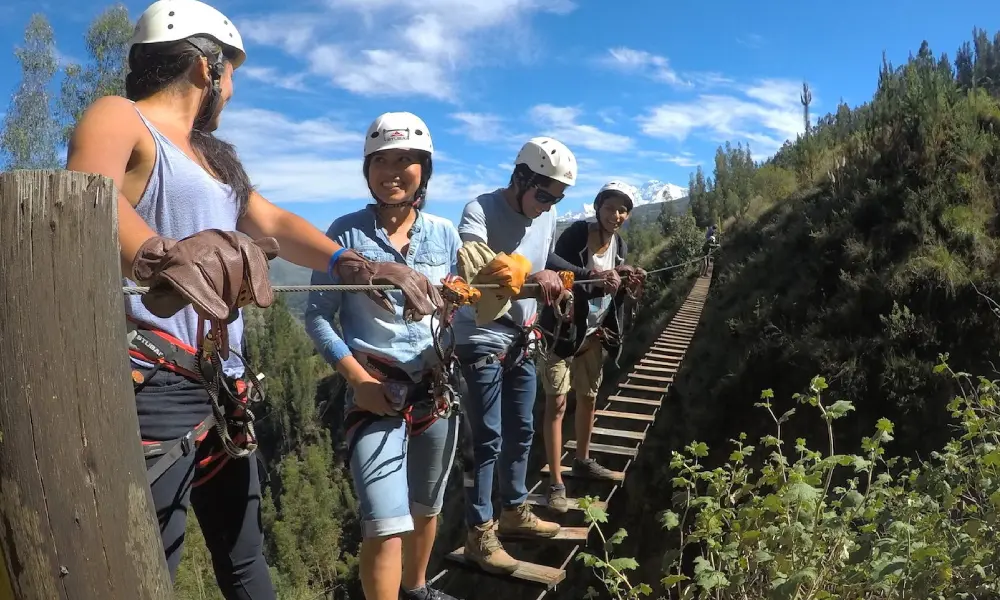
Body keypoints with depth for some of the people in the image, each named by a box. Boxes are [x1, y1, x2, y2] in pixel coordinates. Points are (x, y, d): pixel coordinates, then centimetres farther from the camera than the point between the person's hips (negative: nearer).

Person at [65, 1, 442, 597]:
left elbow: (274, 223, 14)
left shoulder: (214, 156, 21)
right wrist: (159, 255, -49)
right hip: (151, 388, -8)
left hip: (223, 390, 9)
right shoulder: (118, 119, -5)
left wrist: (358, 266, -3)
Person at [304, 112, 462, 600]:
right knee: (387, 525, -13)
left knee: (426, 508, 20)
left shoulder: (444, 234, 3)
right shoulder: (347, 233, -7)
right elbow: (317, 316, -6)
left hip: (436, 386, 4)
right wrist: (358, 379, -14)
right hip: (376, 389, -4)